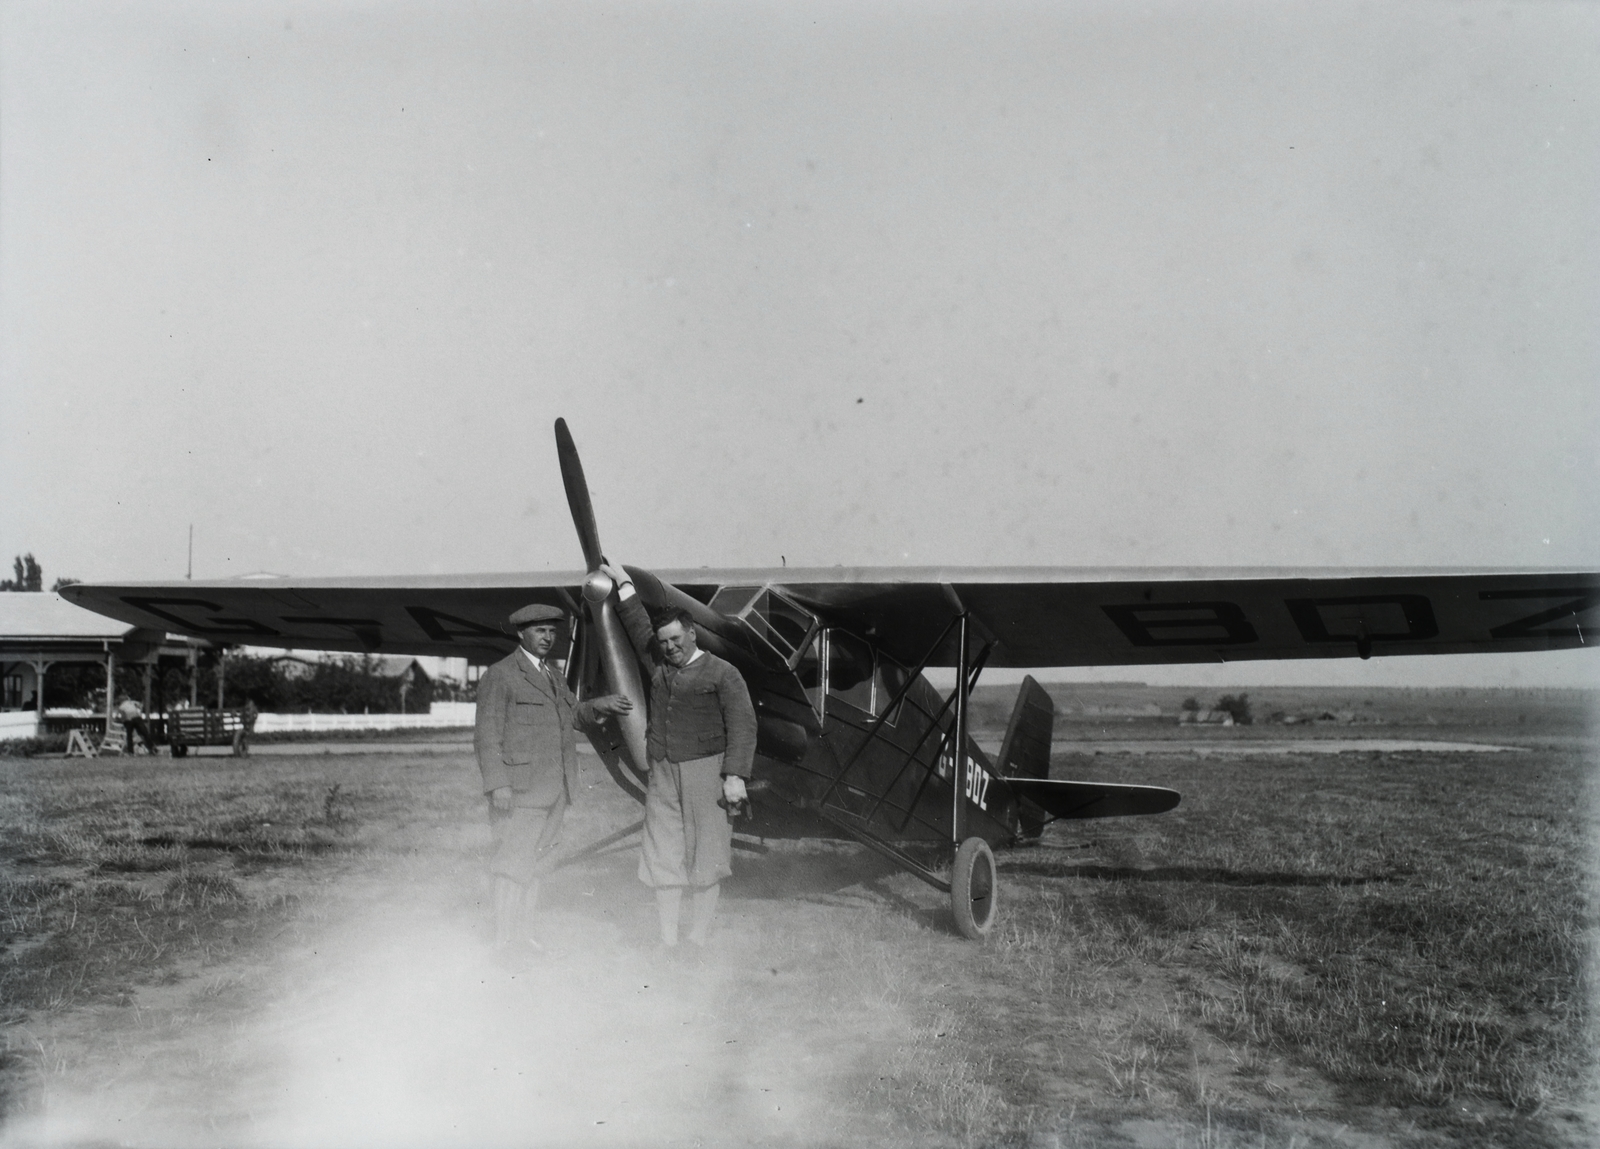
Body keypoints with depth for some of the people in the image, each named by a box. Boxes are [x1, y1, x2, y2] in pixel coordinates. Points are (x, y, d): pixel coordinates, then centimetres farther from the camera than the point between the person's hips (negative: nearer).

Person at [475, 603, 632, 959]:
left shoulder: (551, 675, 17)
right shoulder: (499, 675, -7)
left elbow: (575, 717, 19)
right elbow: (487, 734, -10)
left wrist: (602, 706, -1)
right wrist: (498, 785, -18)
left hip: (553, 791, 8)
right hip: (520, 790, -8)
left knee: (537, 863, 12)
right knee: (514, 864, -4)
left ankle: (524, 932, 20)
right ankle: (505, 939, 3)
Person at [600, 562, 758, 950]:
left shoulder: (722, 674, -3)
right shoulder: (658, 667, 14)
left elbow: (742, 725, -7)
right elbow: (638, 628, 27)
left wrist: (735, 776, -15)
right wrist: (623, 583, 26)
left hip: (704, 772, -5)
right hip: (662, 774, 5)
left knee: (704, 857, -1)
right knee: (663, 858, 4)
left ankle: (699, 941, 5)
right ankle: (667, 942, 9)